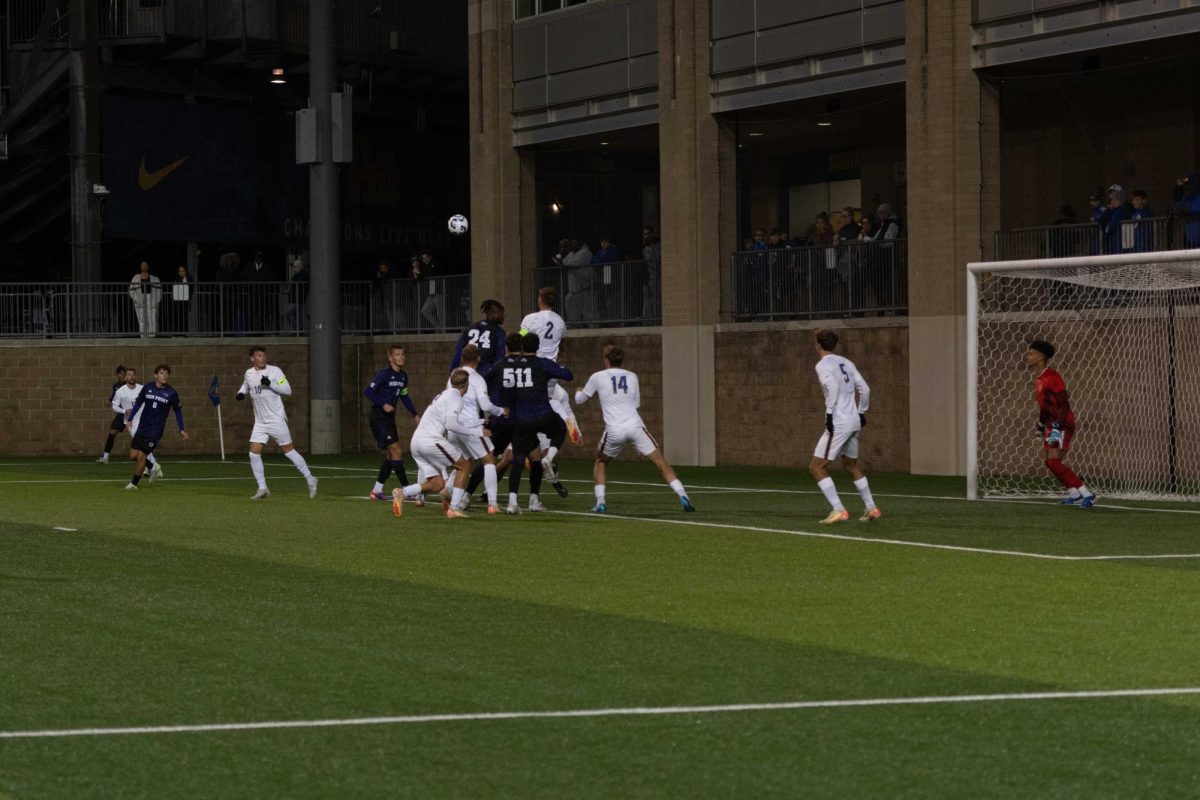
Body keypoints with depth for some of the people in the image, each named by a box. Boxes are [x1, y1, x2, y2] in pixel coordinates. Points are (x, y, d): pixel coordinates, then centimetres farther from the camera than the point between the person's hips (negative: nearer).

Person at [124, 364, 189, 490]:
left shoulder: (171, 393, -8)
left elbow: (178, 411, 5)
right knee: (133, 455, 4)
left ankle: (134, 483, 8)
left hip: (155, 431, -4)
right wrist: (130, 419, 3)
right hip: (142, 428, 4)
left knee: (141, 456, -9)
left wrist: (181, 430, 7)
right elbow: (138, 403, 10)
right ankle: (154, 468, 28)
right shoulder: (147, 388, -2)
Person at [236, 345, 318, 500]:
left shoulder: (274, 371, -8)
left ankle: (310, 480, 14)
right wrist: (241, 393, 5)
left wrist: (270, 384, -25)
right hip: (260, 422, 5)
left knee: (288, 450, 0)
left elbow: (287, 390, -12)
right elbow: (245, 386, 27)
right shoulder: (249, 374, 6)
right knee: (254, 452, -6)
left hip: (276, 420, -5)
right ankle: (262, 489, 1)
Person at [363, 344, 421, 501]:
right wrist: (383, 404, -23)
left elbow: (404, 396, 21)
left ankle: (376, 490, 20)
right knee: (396, 451, -13)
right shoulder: (384, 374, -16)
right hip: (379, 417, -9)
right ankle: (407, 490, -12)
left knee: (391, 454, 12)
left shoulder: (403, 376, 8)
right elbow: (367, 392, -17)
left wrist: (415, 415, 16)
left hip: (389, 417, 9)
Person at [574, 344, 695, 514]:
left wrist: (578, 392, 42)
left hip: (614, 431, -1)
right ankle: (683, 497, -11)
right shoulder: (632, 377, 13)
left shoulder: (597, 377, 7)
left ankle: (600, 502, 12)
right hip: (635, 426, 1)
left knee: (600, 462, 24)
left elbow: (579, 400, 19)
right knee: (660, 462, 2)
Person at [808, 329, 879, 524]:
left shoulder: (823, 365, -6)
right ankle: (871, 508, 22)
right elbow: (864, 389, 14)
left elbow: (832, 386, -23)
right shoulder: (846, 363, 14)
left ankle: (838, 510, -13)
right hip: (854, 422, 8)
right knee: (851, 465, 24)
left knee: (817, 467, -3)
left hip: (838, 423, -8)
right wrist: (862, 413, 24)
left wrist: (830, 412, -21)